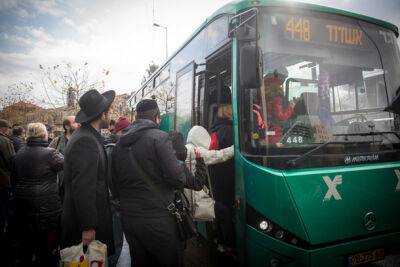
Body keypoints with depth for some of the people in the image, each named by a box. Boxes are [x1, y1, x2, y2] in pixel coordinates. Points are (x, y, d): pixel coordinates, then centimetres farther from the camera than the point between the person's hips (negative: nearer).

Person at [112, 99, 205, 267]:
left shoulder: (119, 144, 10)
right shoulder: (159, 137, -11)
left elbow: (115, 182, 15)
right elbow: (176, 177, -19)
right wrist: (195, 182, 0)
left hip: (128, 218, 7)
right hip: (157, 218, -6)